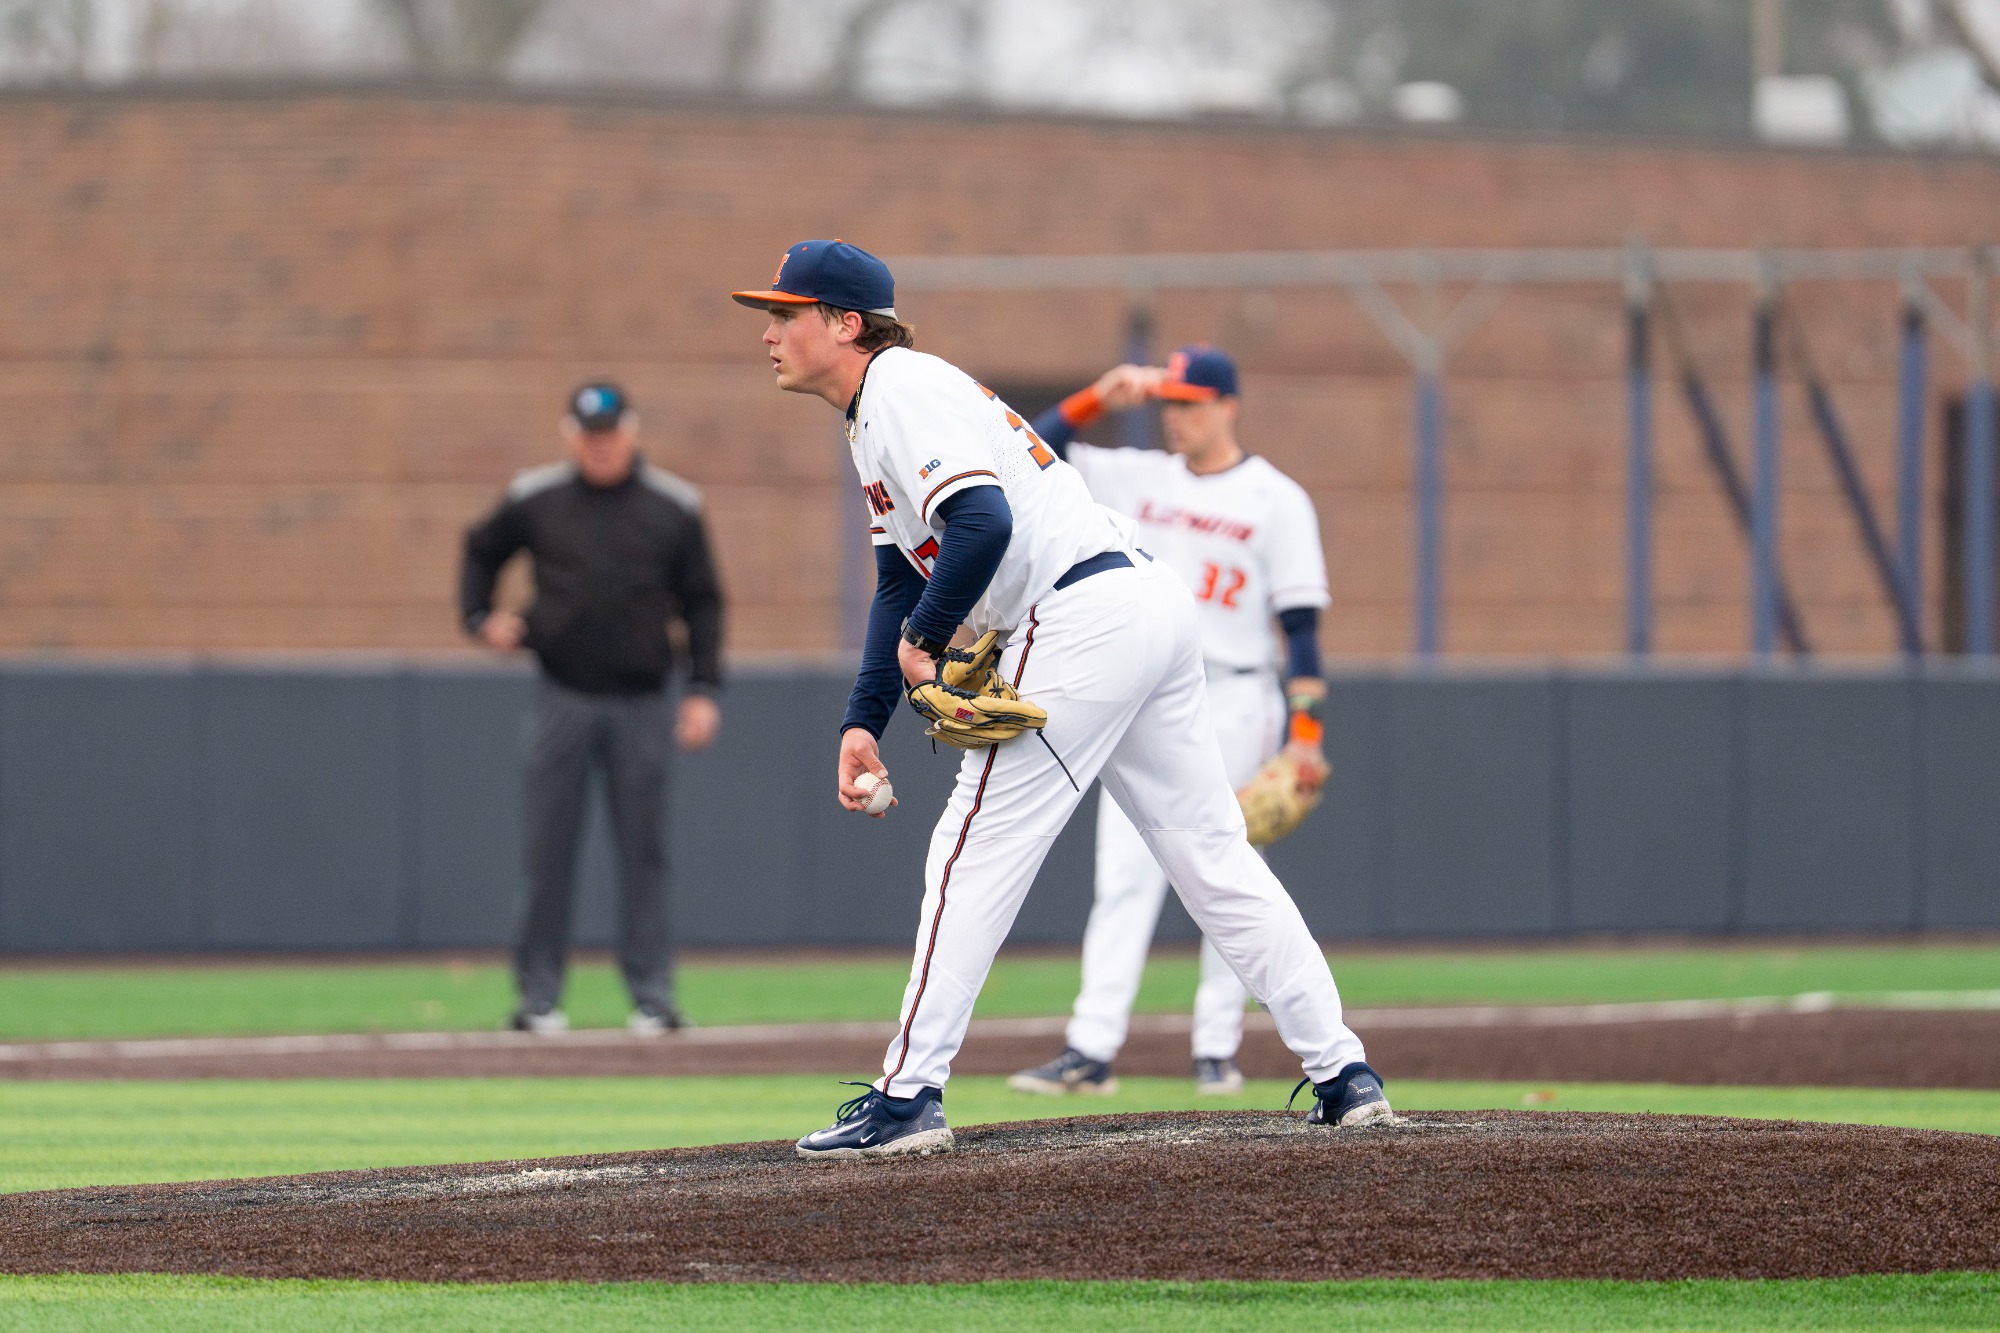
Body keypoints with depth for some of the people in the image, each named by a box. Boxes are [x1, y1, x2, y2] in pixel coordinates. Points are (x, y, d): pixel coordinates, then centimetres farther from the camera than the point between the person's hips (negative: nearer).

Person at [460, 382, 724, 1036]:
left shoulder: (673, 508, 2)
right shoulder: (535, 499, 3)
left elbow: (702, 602, 6)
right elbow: (481, 551, 19)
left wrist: (703, 689, -3)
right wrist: (481, 618, 2)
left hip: (642, 704, 0)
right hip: (563, 697, 0)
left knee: (644, 851, 0)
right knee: (548, 851, -1)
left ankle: (652, 996, 3)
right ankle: (539, 996, 4)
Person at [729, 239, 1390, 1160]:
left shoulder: (902, 389, -9)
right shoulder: (877, 415, 23)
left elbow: (983, 524, -24)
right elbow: (901, 582, 25)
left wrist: (922, 640, -11)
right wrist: (862, 720, 14)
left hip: (1085, 616, -10)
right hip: (1153, 606, 10)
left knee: (976, 854, -6)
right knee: (1211, 857, 11)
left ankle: (908, 1097, -7)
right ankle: (1343, 1075, 11)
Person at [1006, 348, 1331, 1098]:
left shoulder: (1275, 500, -1)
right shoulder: (1142, 481, 11)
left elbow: (1301, 622, -4)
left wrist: (1306, 732, -11)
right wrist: (1101, 397, -1)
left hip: (1232, 705, -4)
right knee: (1124, 879, -4)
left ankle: (1218, 1050, 7)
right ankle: (1092, 1050, -10)